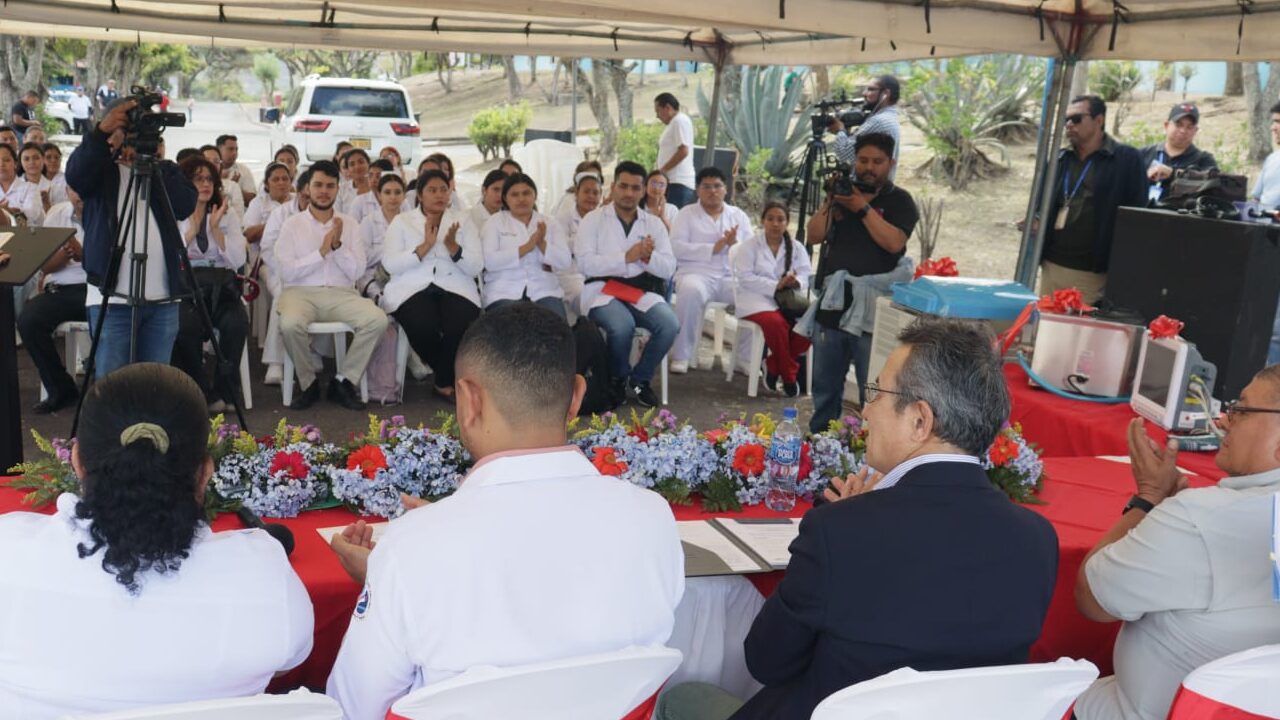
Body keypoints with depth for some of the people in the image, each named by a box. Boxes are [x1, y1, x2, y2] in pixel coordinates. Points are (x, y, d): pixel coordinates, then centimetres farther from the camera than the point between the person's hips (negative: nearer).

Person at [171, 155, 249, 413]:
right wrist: (192, 229, -6)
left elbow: (239, 260, 2)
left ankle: (223, 391, -13)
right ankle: (198, 391, -15)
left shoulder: (227, 217, 15)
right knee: (186, 325, -34)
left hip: (221, 287, 2)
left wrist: (215, 228, -4)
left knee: (237, 322, -31)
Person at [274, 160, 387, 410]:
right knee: (290, 324, -35)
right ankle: (308, 383, -7)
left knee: (378, 319, -27)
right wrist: (322, 251, -10)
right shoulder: (292, 225, 8)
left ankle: (343, 381, -9)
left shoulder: (349, 224, 13)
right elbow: (286, 271, -4)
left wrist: (338, 246, -11)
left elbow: (357, 271, 4)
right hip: (301, 292, -2)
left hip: (341, 293, 2)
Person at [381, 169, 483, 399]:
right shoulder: (401, 221, 10)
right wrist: (424, 247, -13)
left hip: (455, 288, 1)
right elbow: (390, 264, -4)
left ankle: (444, 381, -3)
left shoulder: (463, 221, 13)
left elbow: (476, 267, 3)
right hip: (412, 288, -1)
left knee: (461, 327, -30)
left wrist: (452, 246, -12)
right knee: (424, 327, -32)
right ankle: (450, 378, -1)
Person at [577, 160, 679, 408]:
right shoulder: (593, 219, 4)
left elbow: (669, 268, 7)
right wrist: (626, 257, -16)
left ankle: (639, 379, 1)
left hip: (642, 292, 3)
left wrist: (649, 257, -14)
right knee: (622, 326, -34)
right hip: (603, 290, -3)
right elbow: (586, 264, -8)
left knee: (670, 325, -25)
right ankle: (618, 379, -1)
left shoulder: (654, 223, 14)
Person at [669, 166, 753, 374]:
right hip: (697, 273, -3)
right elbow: (676, 247, -6)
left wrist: (734, 244, -11)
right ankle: (681, 356, -26)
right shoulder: (687, 213, 9)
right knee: (691, 291, -37)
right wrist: (714, 248, -12)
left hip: (733, 276, 3)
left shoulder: (740, 216, 18)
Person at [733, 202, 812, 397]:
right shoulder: (750, 246, 3)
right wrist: (776, 286, -20)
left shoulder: (796, 247, 15)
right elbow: (745, 278, -10)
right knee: (776, 323, -36)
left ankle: (773, 365, -9)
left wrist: (796, 282, -22)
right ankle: (789, 376, -17)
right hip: (755, 300, -4)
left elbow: (806, 274, 4)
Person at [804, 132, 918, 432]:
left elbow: (894, 242, -15)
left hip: (872, 309, -4)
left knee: (873, 391, -5)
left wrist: (863, 208, -14)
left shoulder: (899, 201, 2)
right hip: (832, 303, 5)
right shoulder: (843, 192, 15)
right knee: (825, 386, 12)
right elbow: (815, 235, 6)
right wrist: (830, 200, -5)